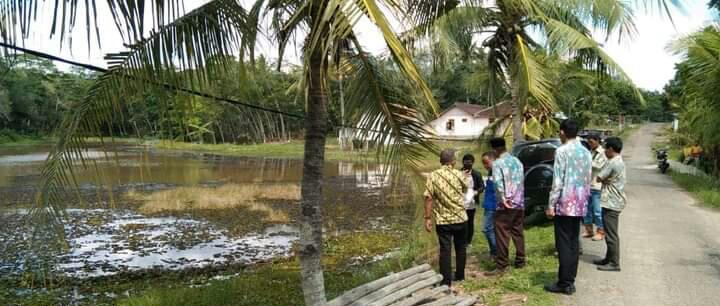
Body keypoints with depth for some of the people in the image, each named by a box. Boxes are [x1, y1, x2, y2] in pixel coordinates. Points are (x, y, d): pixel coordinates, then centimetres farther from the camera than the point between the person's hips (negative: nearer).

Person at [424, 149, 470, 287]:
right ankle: (460, 275, 31)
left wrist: (428, 218, -7)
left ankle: (446, 281, 5)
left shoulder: (433, 176, -9)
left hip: (442, 220, -1)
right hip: (461, 218, 1)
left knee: (445, 250, 4)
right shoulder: (459, 174, -4)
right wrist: (465, 177, 37)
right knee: (461, 248, 19)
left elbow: (429, 199, -13)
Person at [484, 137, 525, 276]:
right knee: (518, 233, 16)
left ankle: (501, 266, -2)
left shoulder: (497, 163, -10)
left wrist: (503, 199, -19)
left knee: (502, 236, -3)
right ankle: (520, 261, 24)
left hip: (505, 206, -7)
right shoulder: (517, 161, 12)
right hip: (519, 203, 7)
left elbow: (498, 182, -23)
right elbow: (520, 181, 13)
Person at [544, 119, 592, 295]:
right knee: (574, 243, 11)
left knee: (563, 244, -2)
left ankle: (564, 283, 2)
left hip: (565, 204, -7)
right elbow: (588, 180, 14)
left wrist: (551, 205, -11)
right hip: (580, 204, 7)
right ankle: (570, 281, 16)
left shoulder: (562, 151, -11)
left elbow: (558, 181, -15)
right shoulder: (586, 152, 11)